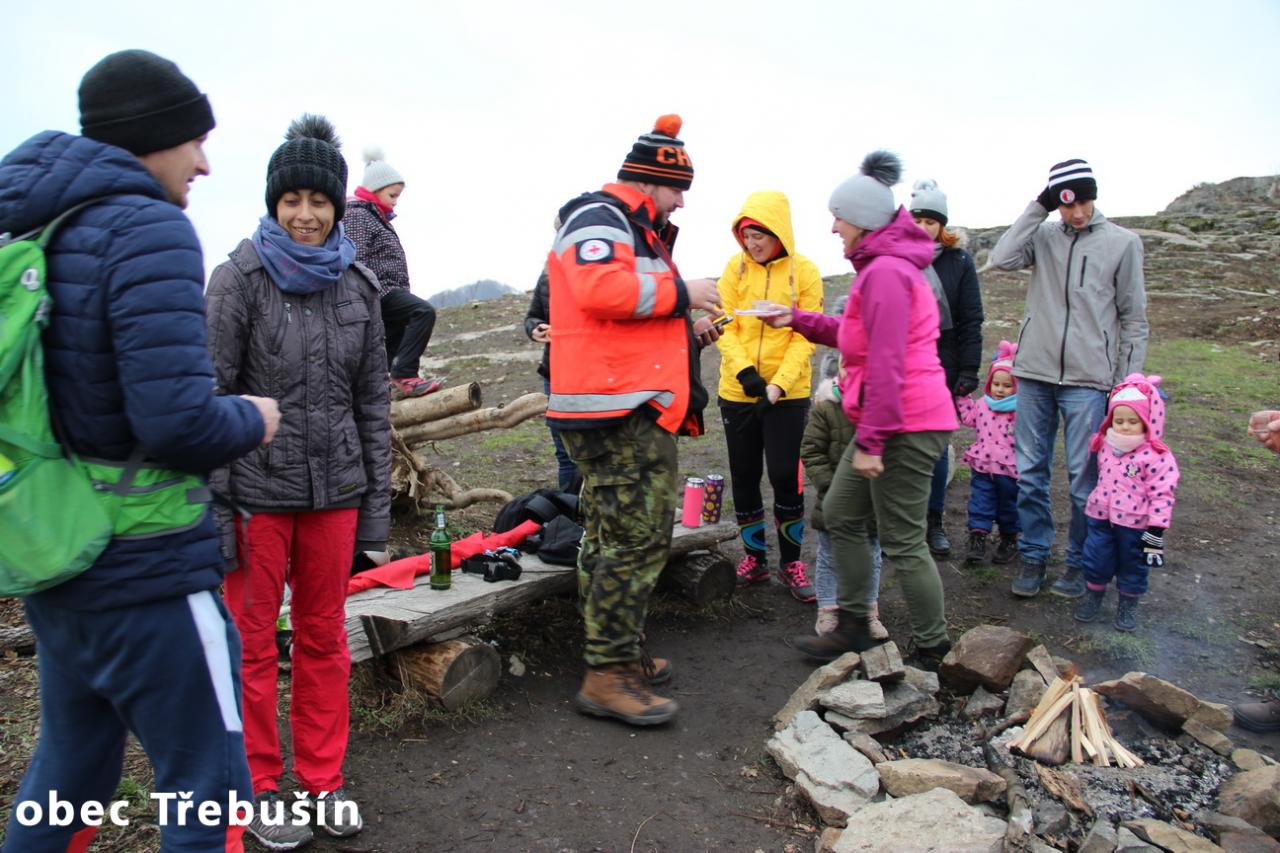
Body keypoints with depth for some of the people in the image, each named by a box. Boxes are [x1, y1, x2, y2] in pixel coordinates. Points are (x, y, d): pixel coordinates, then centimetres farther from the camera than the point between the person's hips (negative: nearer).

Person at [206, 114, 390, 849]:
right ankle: (260, 787, 24)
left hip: (335, 487, 3)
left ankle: (324, 780, 26)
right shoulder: (240, 278, -4)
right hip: (256, 487, -3)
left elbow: (373, 398, 9)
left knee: (325, 637, 11)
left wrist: (379, 498, 7)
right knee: (253, 642, 7)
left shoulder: (358, 285, 6)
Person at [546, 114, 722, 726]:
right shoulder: (598, 218, -6)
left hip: (629, 408, 11)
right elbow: (602, 288, -26)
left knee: (612, 538, 15)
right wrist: (679, 292, -15)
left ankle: (618, 656, 27)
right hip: (618, 409, -11)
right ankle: (606, 676, -3)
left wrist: (686, 329, 17)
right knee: (639, 539, -11)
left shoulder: (633, 229, 27)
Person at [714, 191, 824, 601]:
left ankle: (790, 562, 15)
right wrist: (744, 370, -18)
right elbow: (725, 326, -3)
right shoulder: (735, 267, 1)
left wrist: (778, 385, -19)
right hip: (738, 391, 3)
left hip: (788, 393, -3)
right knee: (743, 476, 9)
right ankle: (754, 556, 26)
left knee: (784, 475, -3)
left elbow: (804, 337, -8)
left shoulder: (804, 272, -5)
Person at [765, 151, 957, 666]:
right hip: (890, 423, 11)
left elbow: (886, 363, -23)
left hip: (906, 426, -11)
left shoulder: (885, 272, -18)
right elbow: (857, 335, 22)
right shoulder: (883, 265, 16)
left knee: (902, 543, 0)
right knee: (840, 514, 17)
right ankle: (853, 628, 27)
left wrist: (871, 441, -21)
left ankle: (932, 652, 15)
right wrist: (797, 319, 18)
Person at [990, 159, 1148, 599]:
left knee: (1084, 478, 1)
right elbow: (1002, 258, -13)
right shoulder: (1043, 236, 7)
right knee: (1030, 472, 7)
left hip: (1088, 380, -2)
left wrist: (1128, 381, 0)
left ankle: (1080, 563, 16)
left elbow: (1134, 319, 5)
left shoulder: (1123, 243, 3)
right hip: (1035, 373, 2)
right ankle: (1033, 556, 20)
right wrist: (1037, 208, -8)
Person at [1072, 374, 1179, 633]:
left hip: (1134, 524, -4)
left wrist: (1155, 532, -17)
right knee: (1095, 558, 12)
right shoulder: (1106, 445, -2)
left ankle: (1128, 604, 31)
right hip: (1101, 517, 4)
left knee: (1132, 565, 13)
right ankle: (1093, 595, 33)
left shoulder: (1157, 456, -19)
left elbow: (1162, 495, -18)